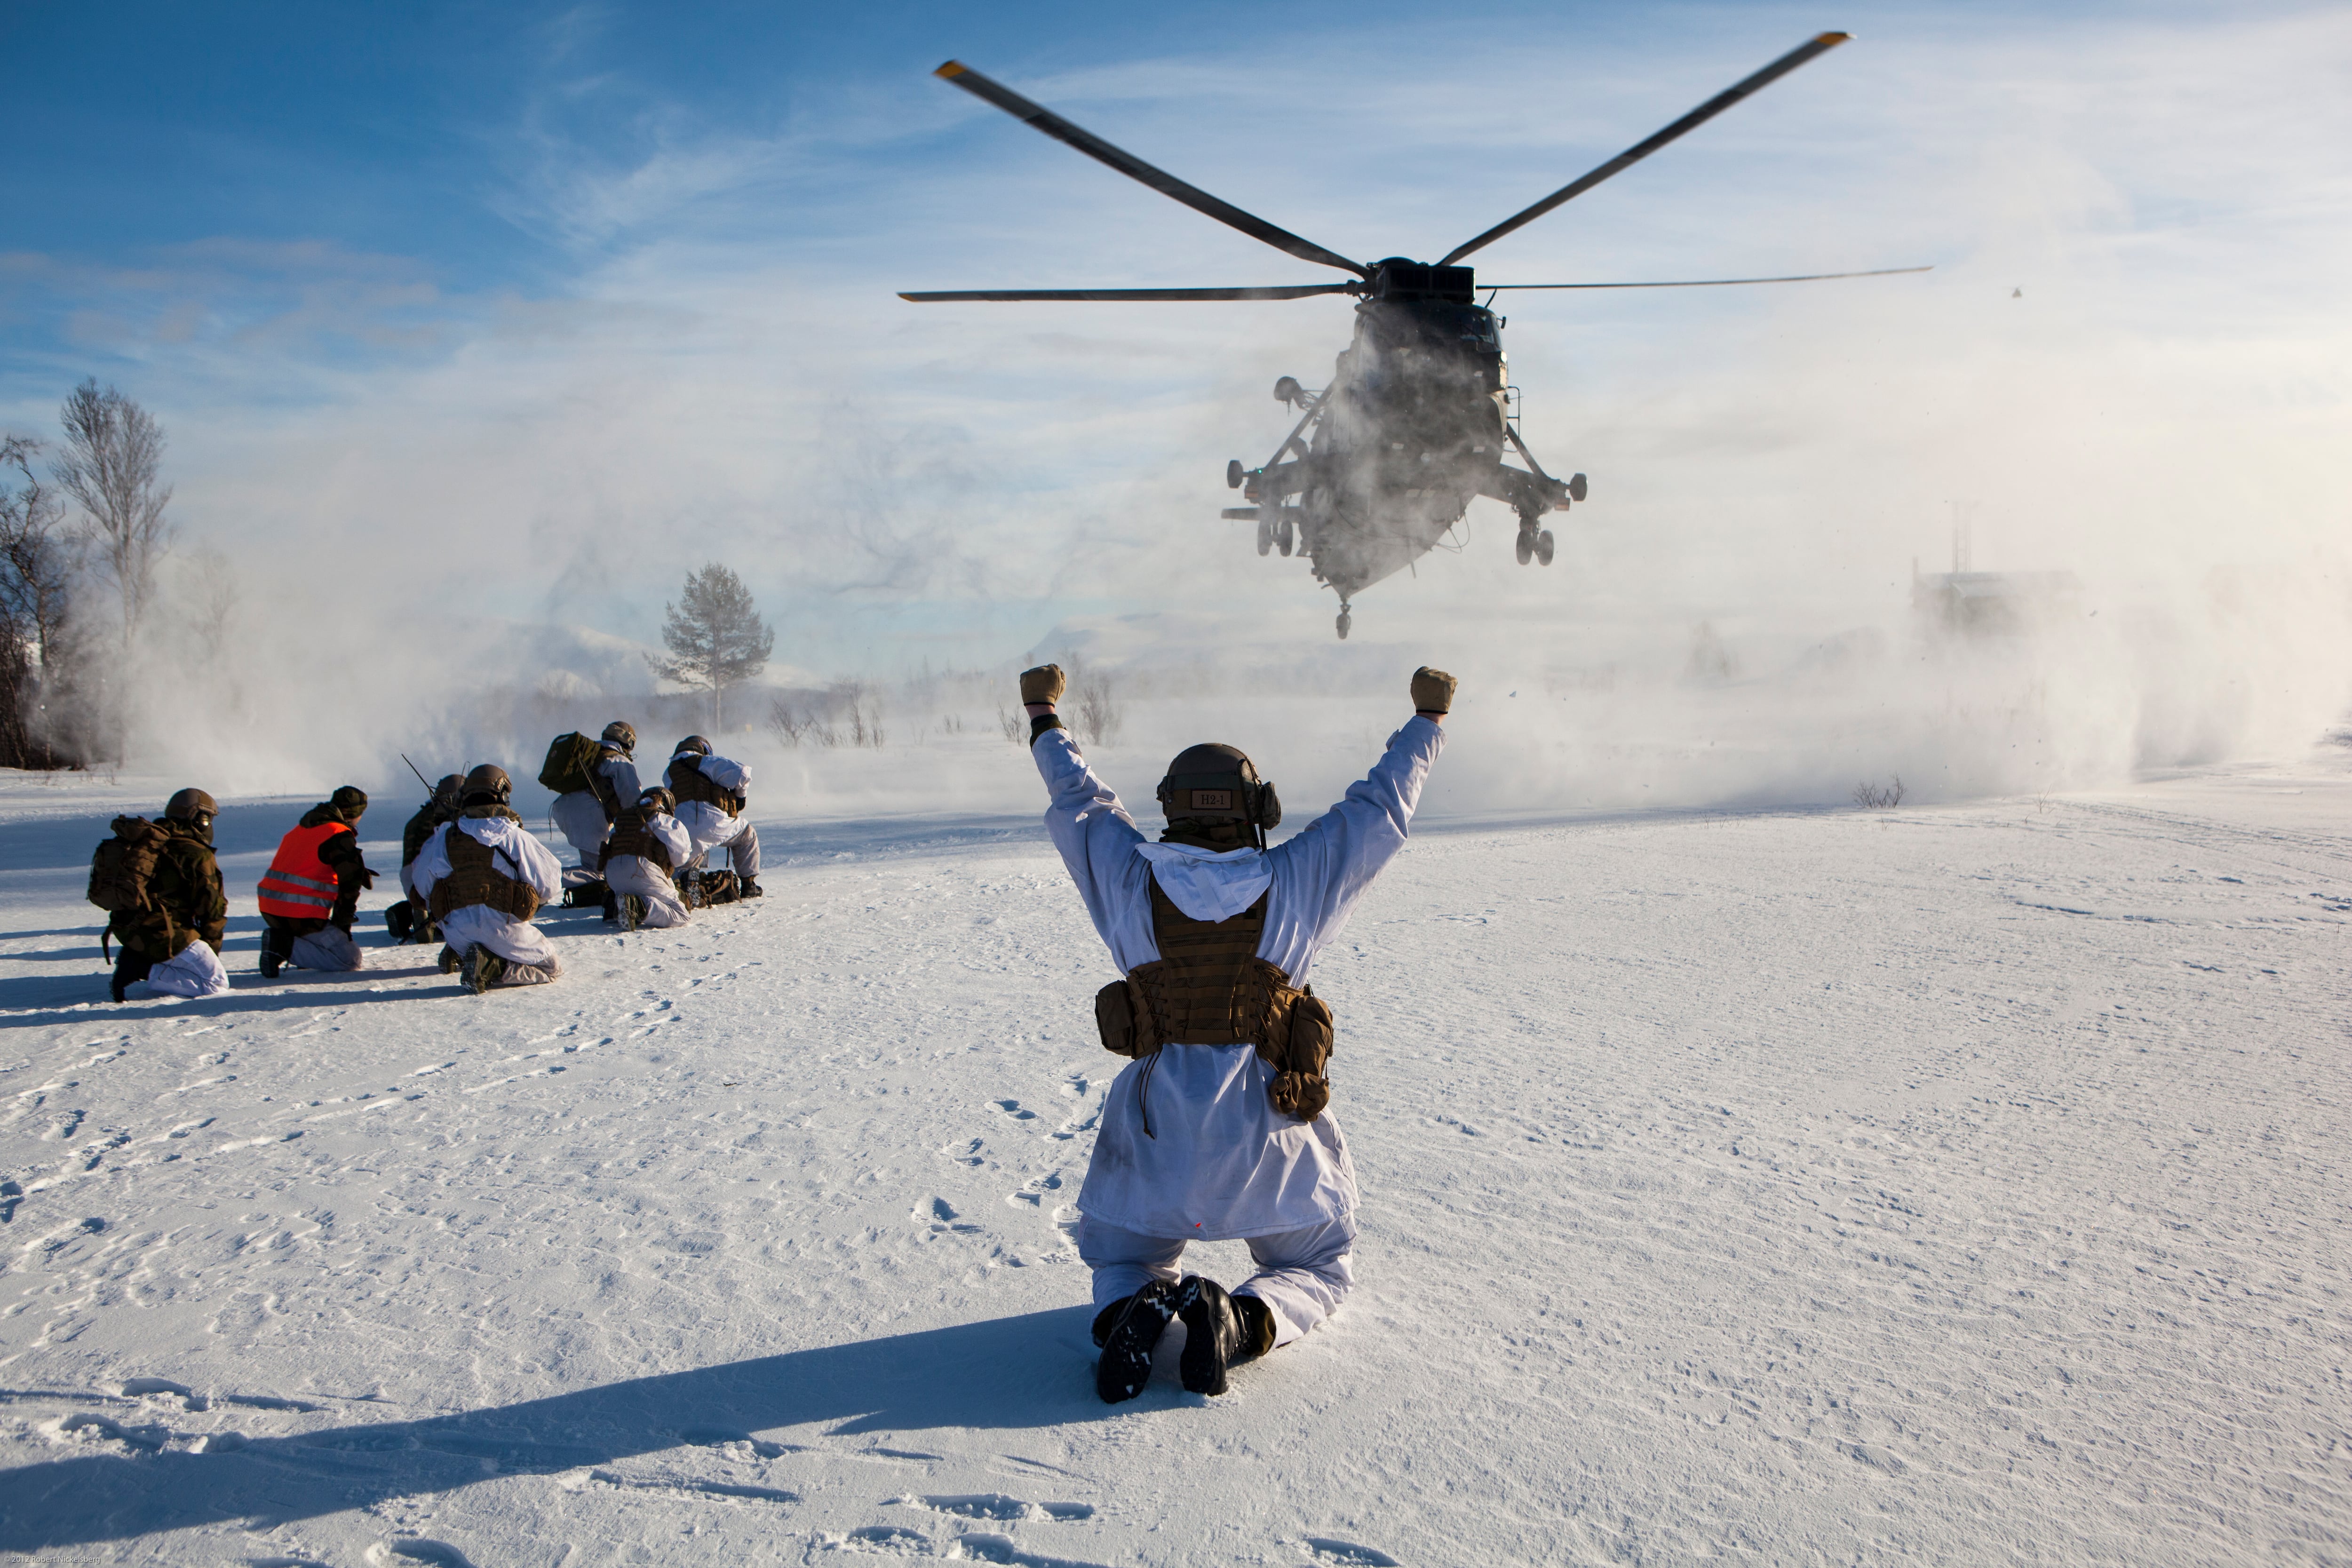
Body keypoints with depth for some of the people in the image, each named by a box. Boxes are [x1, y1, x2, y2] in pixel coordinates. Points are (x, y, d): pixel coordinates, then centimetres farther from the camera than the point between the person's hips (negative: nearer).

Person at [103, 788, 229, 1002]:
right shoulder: (198, 855, -6)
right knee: (218, 983, -5)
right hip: (164, 934, -8)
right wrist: (213, 948, 11)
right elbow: (212, 908, -4)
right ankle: (147, 973, -16)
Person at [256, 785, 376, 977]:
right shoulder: (340, 834, -8)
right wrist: (342, 923, -2)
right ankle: (285, 947, -16)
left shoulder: (301, 828, 18)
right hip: (301, 916, -8)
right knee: (352, 960, -4)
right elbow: (350, 882, -13)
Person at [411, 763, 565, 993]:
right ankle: (493, 968, -14)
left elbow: (424, 887, 15)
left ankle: (460, 956, 4)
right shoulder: (514, 836, -5)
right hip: (505, 930, -5)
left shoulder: (444, 838, 6)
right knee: (551, 967, 12)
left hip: (457, 934, 5)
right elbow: (550, 882, -1)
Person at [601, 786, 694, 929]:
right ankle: (640, 908, -29)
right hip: (642, 870, -6)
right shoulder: (665, 820, 13)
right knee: (680, 915, -2)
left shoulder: (621, 818, 30)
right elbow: (680, 857, 7)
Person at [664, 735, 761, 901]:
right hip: (711, 825, -4)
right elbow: (742, 773, -3)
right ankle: (748, 885, 22)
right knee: (748, 834, 24)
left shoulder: (669, 773, 23)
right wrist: (739, 795, 17)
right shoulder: (708, 763, 7)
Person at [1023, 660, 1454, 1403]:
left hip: (1155, 1129, 1)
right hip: (1267, 1129, -1)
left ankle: (1131, 1315, -14)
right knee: (1318, 1272, 21)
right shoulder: (1292, 881, -5)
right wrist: (1427, 718, 21)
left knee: (1127, 1264, 24)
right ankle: (1243, 1321, -14)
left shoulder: (1133, 880, -3)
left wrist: (1044, 719, 32)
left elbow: (1080, 801, 15)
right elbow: (1382, 807, 6)